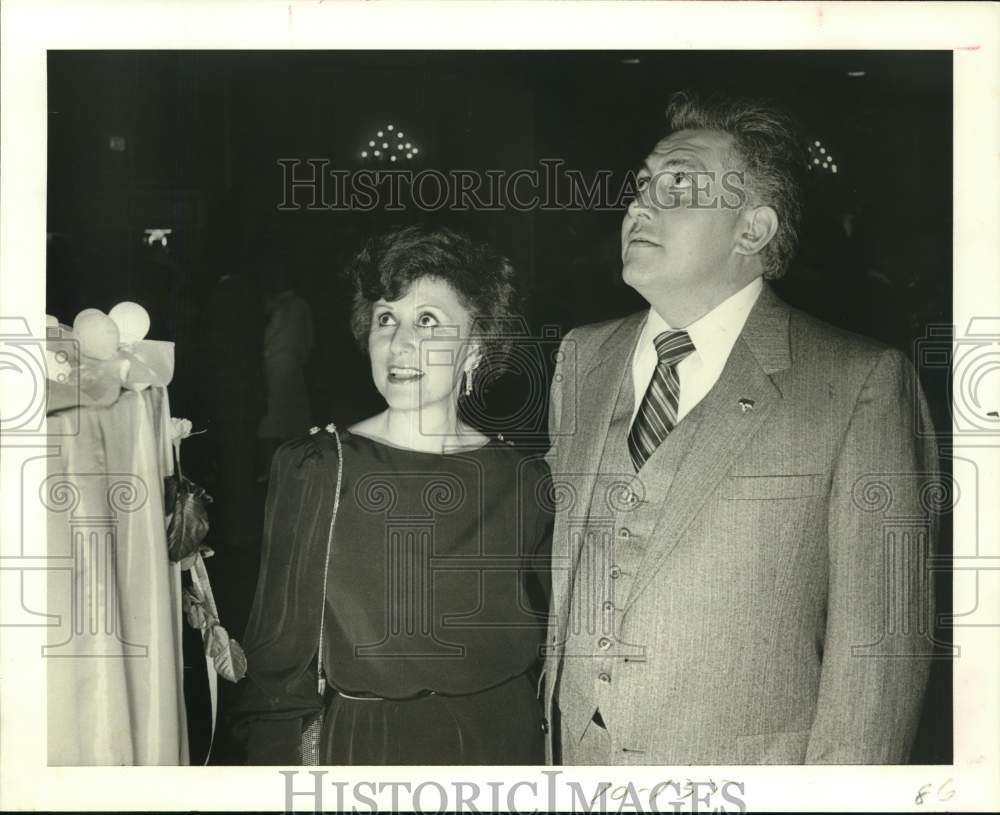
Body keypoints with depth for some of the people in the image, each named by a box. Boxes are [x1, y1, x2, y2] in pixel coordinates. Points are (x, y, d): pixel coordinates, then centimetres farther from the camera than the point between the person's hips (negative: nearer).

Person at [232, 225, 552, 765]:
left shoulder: (524, 479, -5)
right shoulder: (314, 471, -10)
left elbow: (550, 644, 6)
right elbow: (280, 660, -6)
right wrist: (277, 758, -13)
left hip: (506, 740, 2)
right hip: (363, 743, -2)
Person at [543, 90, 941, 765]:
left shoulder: (860, 385, -12)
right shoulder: (581, 359, 5)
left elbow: (879, 644, -13)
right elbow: (554, 570, 8)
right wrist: (539, 745, 6)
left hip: (747, 771, -4)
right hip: (569, 756, 4)